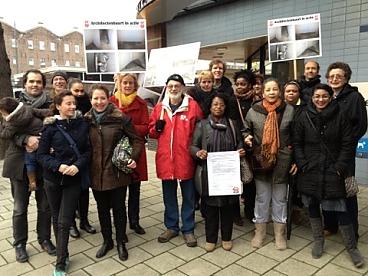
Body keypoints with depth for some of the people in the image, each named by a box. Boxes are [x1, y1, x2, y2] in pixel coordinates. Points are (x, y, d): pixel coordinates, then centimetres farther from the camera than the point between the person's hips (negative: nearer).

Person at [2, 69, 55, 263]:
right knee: (20, 207, 10)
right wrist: (26, 139, -25)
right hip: (20, 162, -1)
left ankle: (44, 239, 30)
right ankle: (20, 244, 28)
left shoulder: (50, 106, 2)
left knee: (45, 206, 11)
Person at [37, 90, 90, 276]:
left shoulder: (82, 124, -2)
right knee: (56, 219, 14)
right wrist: (58, 166, -19)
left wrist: (78, 165, -17)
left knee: (64, 222, -2)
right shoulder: (51, 126, -5)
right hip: (53, 178, 1)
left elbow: (88, 150, 0)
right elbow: (41, 154, -4)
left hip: (73, 179, 0)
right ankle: (63, 255, 34)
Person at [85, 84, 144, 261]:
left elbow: (137, 140, -3)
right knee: (102, 209, 17)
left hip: (117, 172, -3)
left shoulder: (120, 118, -8)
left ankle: (120, 242, 31)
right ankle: (107, 241, 36)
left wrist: (134, 158, -16)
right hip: (96, 173, 3)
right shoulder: (85, 120, 1)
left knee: (119, 208, 11)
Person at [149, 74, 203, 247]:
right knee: (169, 196, 15)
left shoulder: (193, 105, -2)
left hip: (186, 158, -3)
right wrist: (157, 127, -9)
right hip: (165, 158, 3)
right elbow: (151, 132, 13)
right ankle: (171, 227, 32)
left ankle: (188, 229, 25)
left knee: (188, 196, 10)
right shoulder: (159, 107, 7)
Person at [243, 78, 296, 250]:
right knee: (261, 198, 13)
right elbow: (246, 130, 12)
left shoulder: (289, 110, -3)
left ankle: (279, 233, 29)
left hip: (282, 161, 0)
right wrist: (247, 138, -11)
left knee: (280, 199, 12)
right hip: (260, 161, 1)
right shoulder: (254, 110, -2)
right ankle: (259, 232, 29)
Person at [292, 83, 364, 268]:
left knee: (341, 209, -2)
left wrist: (340, 167, -7)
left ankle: (352, 247, 17)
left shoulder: (339, 116, -1)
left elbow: (347, 144, 0)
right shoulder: (304, 117, 1)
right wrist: (303, 164, -6)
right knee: (313, 207, 11)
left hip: (332, 171, -1)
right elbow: (296, 143, 2)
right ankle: (318, 241, 31)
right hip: (310, 171, 2)